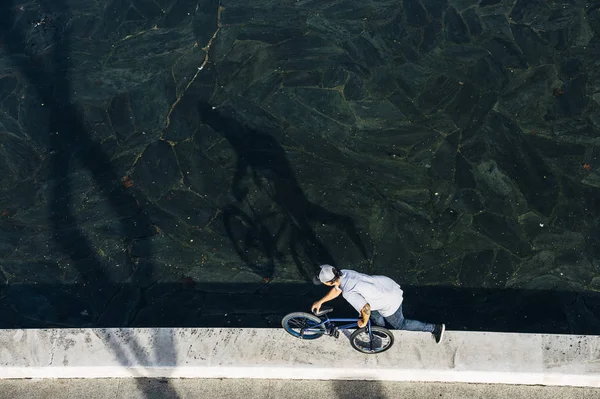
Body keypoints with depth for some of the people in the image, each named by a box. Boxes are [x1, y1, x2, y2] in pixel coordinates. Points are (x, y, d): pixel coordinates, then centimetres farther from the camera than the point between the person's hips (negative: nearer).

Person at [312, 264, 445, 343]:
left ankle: (435, 328, 26)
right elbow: (337, 289, 14)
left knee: (399, 324, 17)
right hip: (387, 284, 8)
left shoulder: (348, 293, -32)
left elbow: (366, 309, -28)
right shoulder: (343, 273, -6)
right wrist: (320, 301, 20)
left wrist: (363, 322, -7)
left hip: (390, 302, -8)